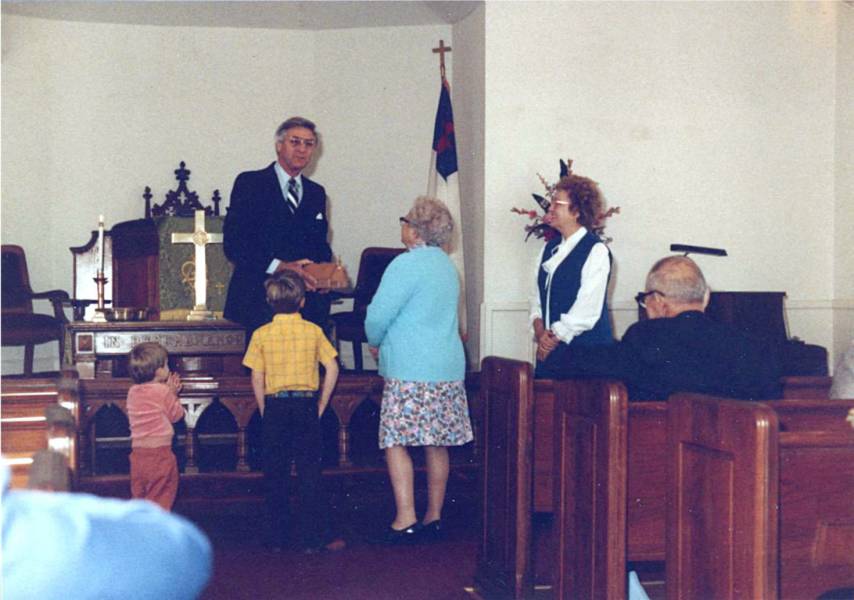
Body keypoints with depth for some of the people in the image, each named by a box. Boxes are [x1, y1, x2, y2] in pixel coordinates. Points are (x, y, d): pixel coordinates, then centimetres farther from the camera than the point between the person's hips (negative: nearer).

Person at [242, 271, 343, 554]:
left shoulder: (261, 334, -1)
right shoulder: (313, 331, 0)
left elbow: (257, 378, -3)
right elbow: (332, 369, -2)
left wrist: (265, 411, 7)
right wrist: (321, 406, 6)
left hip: (274, 407, 0)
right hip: (306, 406, 0)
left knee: (275, 475, 7)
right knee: (309, 473, 4)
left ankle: (277, 538, 11)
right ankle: (313, 538, 4)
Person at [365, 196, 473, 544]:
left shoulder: (406, 264, -12)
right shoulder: (447, 266, 15)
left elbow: (378, 315, -14)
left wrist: (375, 342, 7)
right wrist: (387, 339, 22)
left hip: (409, 369, -8)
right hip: (448, 367, 8)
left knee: (396, 441, -4)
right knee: (437, 444, 10)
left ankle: (406, 519, -10)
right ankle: (434, 517, 16)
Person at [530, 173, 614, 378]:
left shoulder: (596, 251, -10)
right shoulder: (550, 248, 14)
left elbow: (588, 309, -15)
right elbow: (537, 294, 15)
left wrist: (555, 337, -13)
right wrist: (539, 328, -3)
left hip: (584, 348, -7)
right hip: (549, 346, 7)